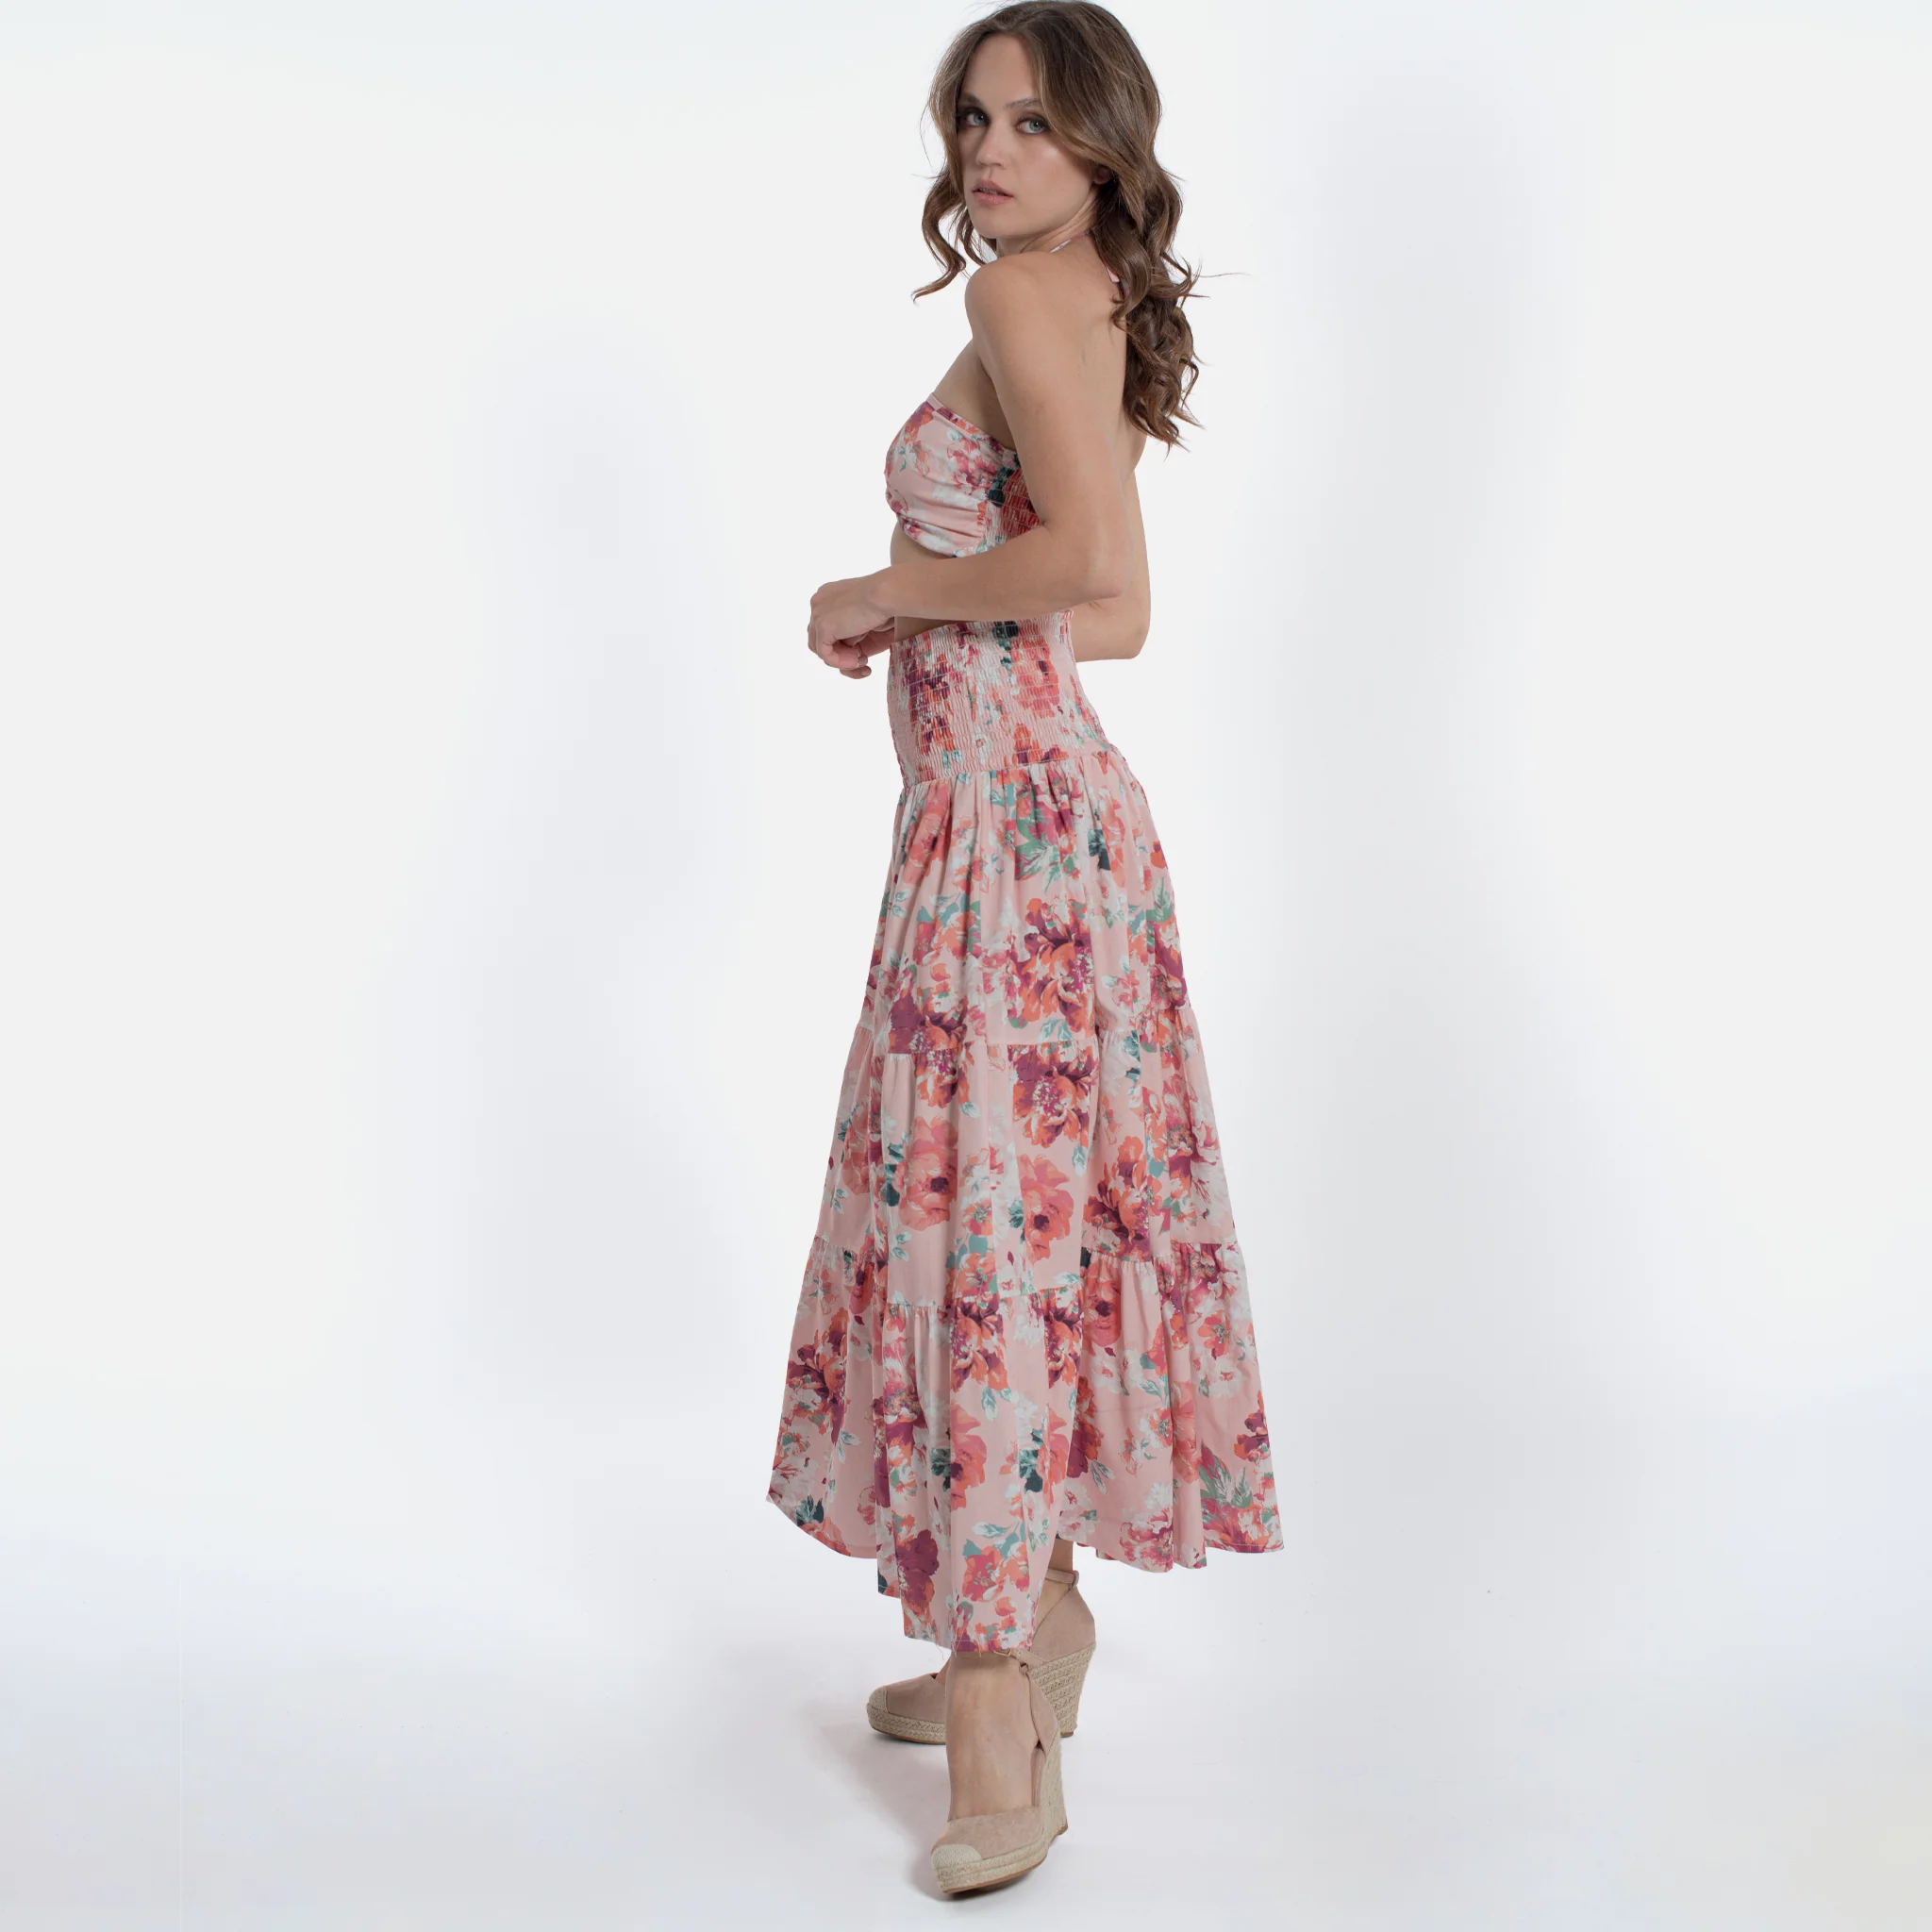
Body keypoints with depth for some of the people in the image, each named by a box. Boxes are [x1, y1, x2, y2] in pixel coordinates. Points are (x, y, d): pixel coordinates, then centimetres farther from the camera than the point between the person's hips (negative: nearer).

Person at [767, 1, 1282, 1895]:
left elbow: (1091, 556, -26)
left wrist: (888, 589, -12)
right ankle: (1031, 1620, 29)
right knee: (1010, 1196, 15)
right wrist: (915, 621, 12)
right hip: (1044, 796, 10)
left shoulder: (1029, 297, -10)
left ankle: (1005, 1748, -4)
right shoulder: (1090, 314, 19)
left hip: (1009, 811, -10)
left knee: (982, 1198, -9)